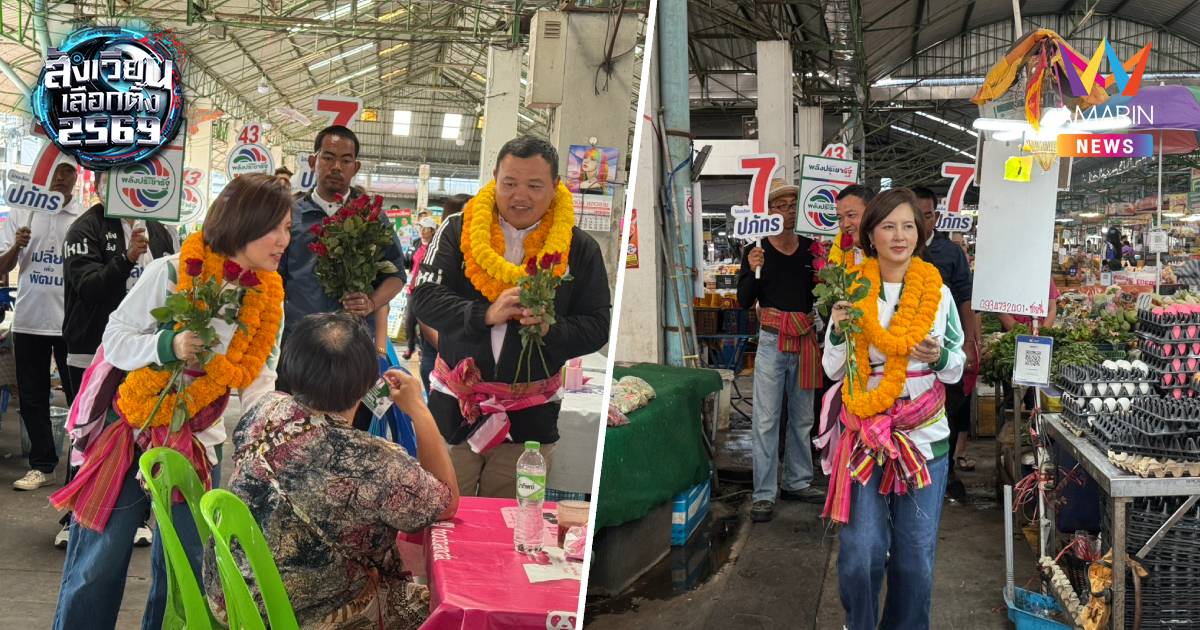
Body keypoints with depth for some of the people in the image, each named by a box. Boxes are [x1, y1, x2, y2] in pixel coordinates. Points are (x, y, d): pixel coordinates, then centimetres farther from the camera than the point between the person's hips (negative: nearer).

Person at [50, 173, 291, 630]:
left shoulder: (269, 300, -1)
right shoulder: (171, 271, -13)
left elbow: (258, 380, 0)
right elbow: (115, 339, -8)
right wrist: (167, 346, -26)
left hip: (197, 444, 3)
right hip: (131, 430, -3)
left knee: (185, 568, 11)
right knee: (96, 567, 5)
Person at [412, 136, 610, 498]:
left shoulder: (579, 249, 1)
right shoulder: (458, 231, 0)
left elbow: (597, 326, -1)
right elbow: (425, 298, -8)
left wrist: (551, 330, -21)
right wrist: (486, 314, -24)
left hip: (530, 417, 0)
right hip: (454, 406, 0)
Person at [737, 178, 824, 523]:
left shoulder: (811, 248, 7)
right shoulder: (756, 250, -1)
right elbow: (744, 301, -4)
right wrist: (753, 271, -19)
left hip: (805, 339, 4)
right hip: (772, 340, -4)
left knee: (802, 417, 13)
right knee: (766, 419, -3)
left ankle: (797, 482, 26)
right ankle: (764, 494, 2)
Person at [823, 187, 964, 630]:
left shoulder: (938, 293, 1)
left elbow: (956, 370, 7)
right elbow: (834, 371, 3)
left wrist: (939, 358, -14)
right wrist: (838, 333, -15)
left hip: (924, 436, 1)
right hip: (865, 434, -1)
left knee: (916, 555, 7)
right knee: (861, 551, -2)